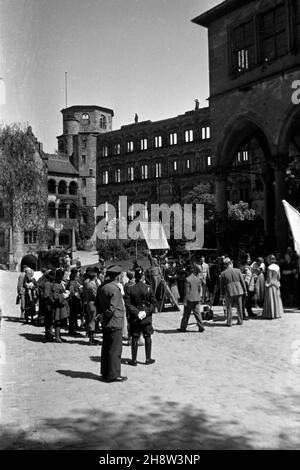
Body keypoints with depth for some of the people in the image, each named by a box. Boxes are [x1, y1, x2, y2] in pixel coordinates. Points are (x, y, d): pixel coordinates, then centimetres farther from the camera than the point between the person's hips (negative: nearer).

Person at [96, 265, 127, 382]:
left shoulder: (101, 287, 8)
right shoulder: (114, 289, -20)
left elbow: (97, 304, 14)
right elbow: (112, 308, -23)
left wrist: (101, 314, 12)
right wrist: (105, 315, -7)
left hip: (106, 323, 9)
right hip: (115, 323, -9)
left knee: (106, 348, 17)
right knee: (115, 350, 0)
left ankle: (105, 372, 27)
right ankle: (113, 375, 7)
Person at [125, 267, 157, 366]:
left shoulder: (130, 289, -5)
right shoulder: (148, 288, -6)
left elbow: (128, 304, -9)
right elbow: (153, 303, -7)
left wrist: (136, 312, -9)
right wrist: (146, 312, -5)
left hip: (134, 318, 1)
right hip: (147, 318, 0)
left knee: (134, 338, 7)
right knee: (147, 338, 11)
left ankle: (134, 360, 11)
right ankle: (148, 359, 16)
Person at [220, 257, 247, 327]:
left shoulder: (223, 273, -4)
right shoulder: (237, 270, -2)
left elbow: (222, 285, 2)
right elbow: (242, 281, 2)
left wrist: (222, 294, 12)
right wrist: (245, 290, 10)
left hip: (229, 292, -2)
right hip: (239, 291, 2)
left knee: (229, 307, 9)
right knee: (239, 307, 14)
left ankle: (229, 322, 9)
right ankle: (240, 321, 22)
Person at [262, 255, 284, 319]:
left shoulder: (270, 267, -16)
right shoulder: (277, 267, 6)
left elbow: (269, 277, -16)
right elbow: (279, 276, 9)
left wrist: (267, 284, -10)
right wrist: (277, 283, 17)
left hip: (271, 284, -7)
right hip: (276, 284, 7)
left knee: (270, 299, -2)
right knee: (276, 299, 13)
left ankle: (270, 314, 0)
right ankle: (277, 313, 19)